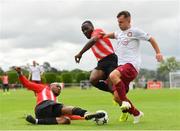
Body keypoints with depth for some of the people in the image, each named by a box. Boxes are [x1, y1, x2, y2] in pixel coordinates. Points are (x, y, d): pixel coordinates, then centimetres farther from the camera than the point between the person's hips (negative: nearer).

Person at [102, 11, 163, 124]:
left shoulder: (135, 31, 0)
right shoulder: (120, 33, 22)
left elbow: (151, 39, 5)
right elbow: (114, 35, 46)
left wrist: (158, 53, -4)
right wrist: (106, 35, 26)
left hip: (132, 65, -8)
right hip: (122, 66, 8)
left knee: (113, 75, -36)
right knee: (117, 97, -1)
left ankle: (125, 101, -26)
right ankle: (136, 114, 13)